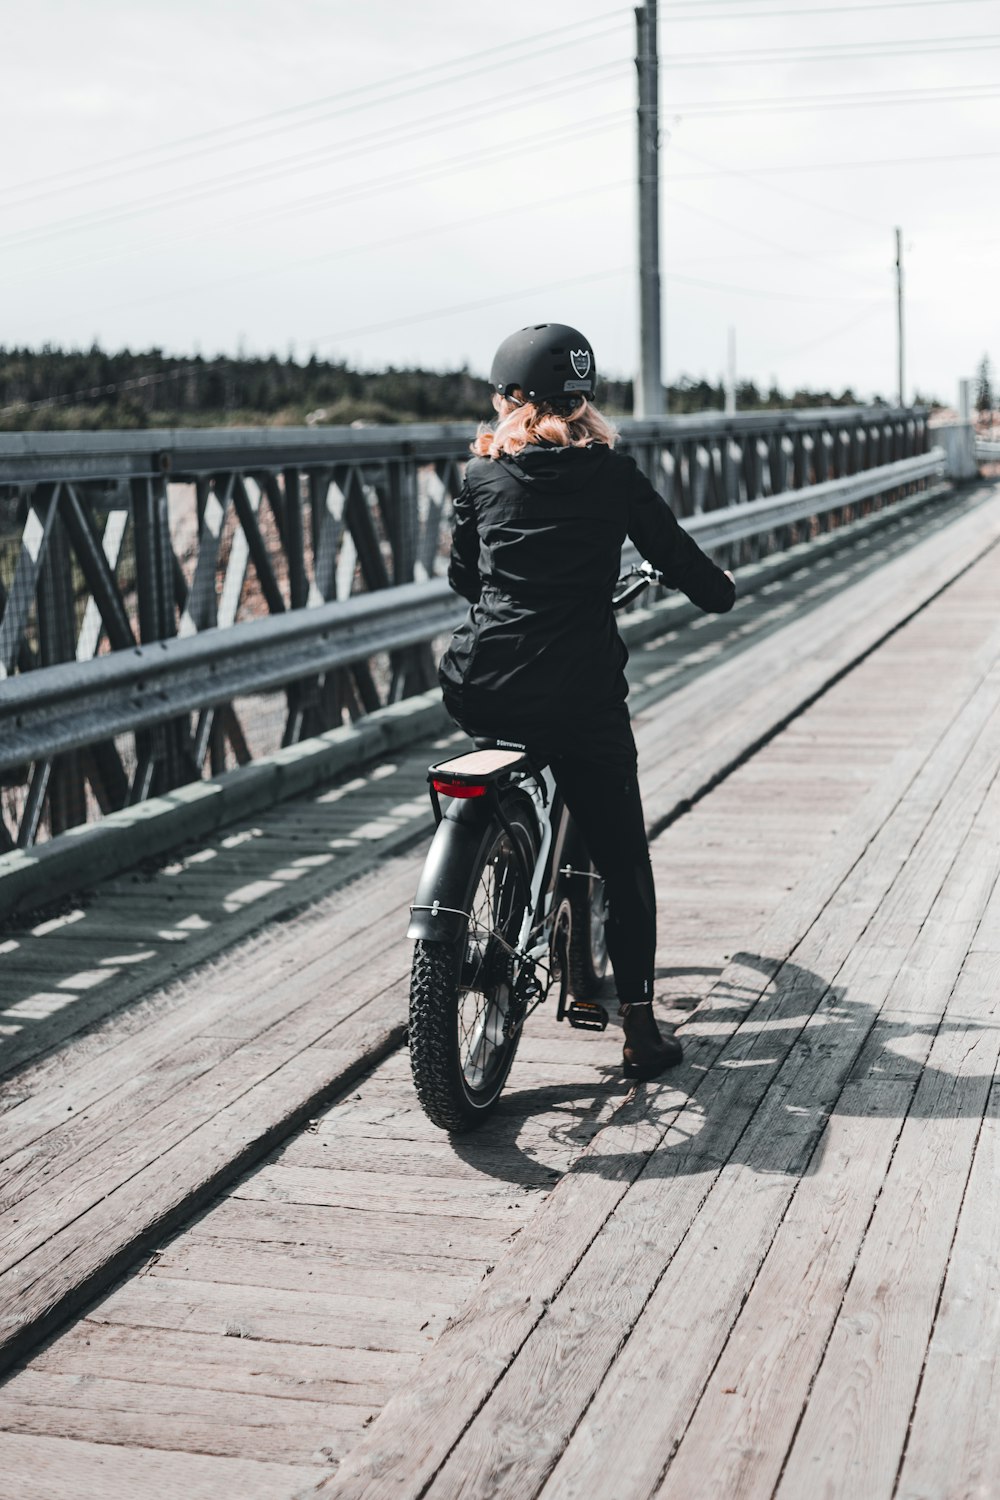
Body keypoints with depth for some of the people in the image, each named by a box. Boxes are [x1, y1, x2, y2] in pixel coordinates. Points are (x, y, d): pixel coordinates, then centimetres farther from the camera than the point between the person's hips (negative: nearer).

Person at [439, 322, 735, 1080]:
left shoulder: (482, 475, 8)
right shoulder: (613, 474, 3)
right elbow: (677, 557, 8)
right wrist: (722, 588, 29)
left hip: (482, 691, 3)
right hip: (581, 692, -2)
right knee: (622, 856, 8)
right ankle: (639, 1023, 6)